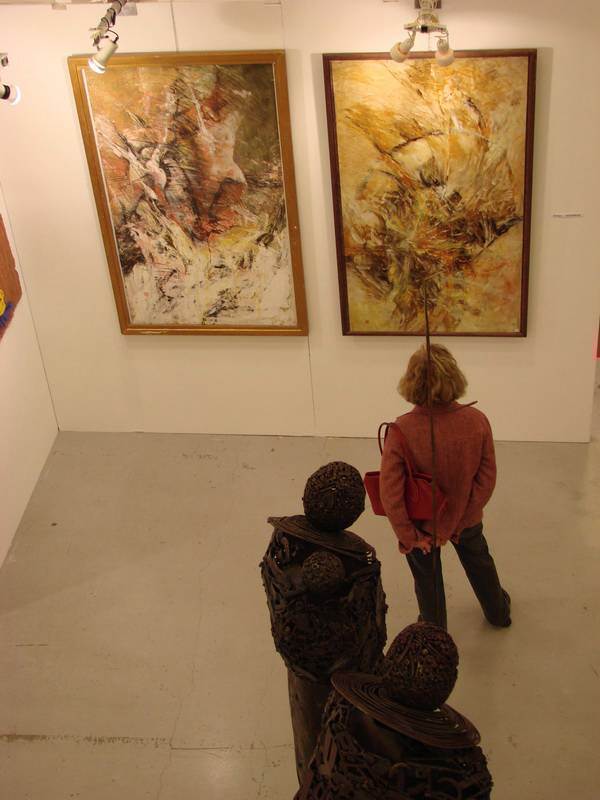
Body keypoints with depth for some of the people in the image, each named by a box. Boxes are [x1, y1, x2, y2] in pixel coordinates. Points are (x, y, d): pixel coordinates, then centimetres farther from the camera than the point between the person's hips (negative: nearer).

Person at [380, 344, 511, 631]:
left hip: (423, 523, -2)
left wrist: (408, 537, -16)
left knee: (428, 579, 25)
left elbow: (390, 492, -29)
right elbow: (487, 479, -18)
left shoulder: (401, 431, -30)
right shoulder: (477, 421, -22)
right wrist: (455, 525, -13)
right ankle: (498, 612, 59)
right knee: (479, 562, 33)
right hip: (466, 517, 3)